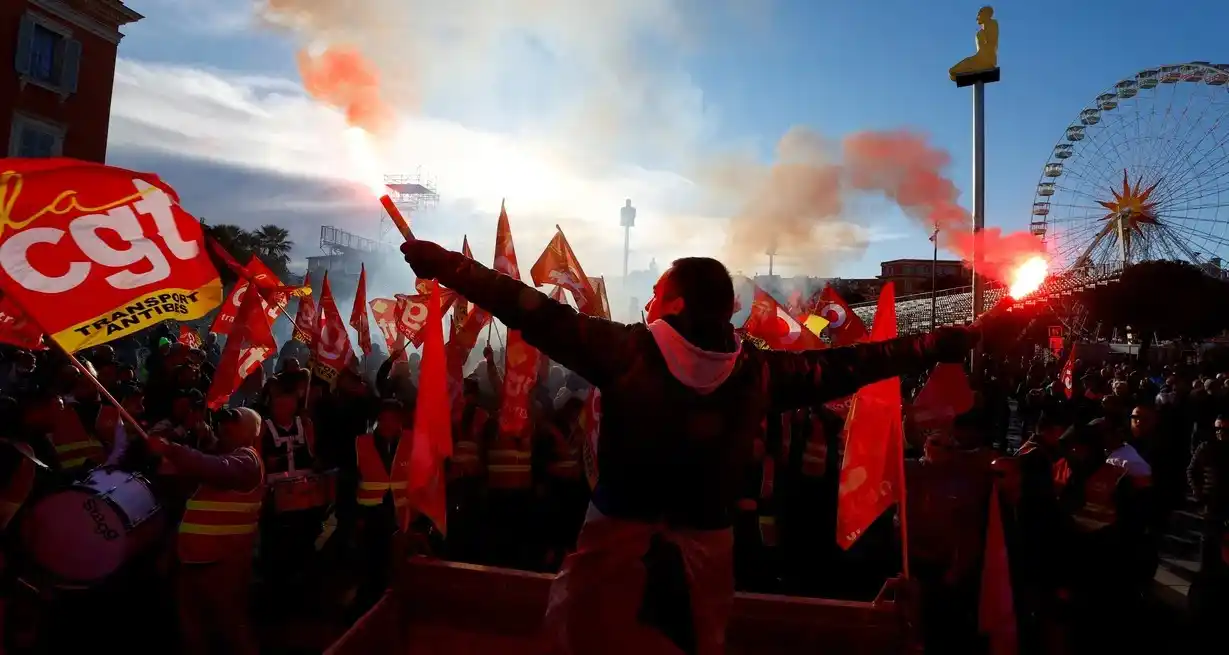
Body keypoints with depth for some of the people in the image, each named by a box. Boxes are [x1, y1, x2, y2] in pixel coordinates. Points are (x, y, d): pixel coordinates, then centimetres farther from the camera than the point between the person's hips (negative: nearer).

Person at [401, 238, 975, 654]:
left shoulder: (625, 350, -15)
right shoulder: (758, 372, -5)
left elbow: (537, 314, -15)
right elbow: (845, 365, 2)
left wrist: (440, 262, -8)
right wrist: (947, 343, 15)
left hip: (621, 537, -3)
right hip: (705, 544, 4)